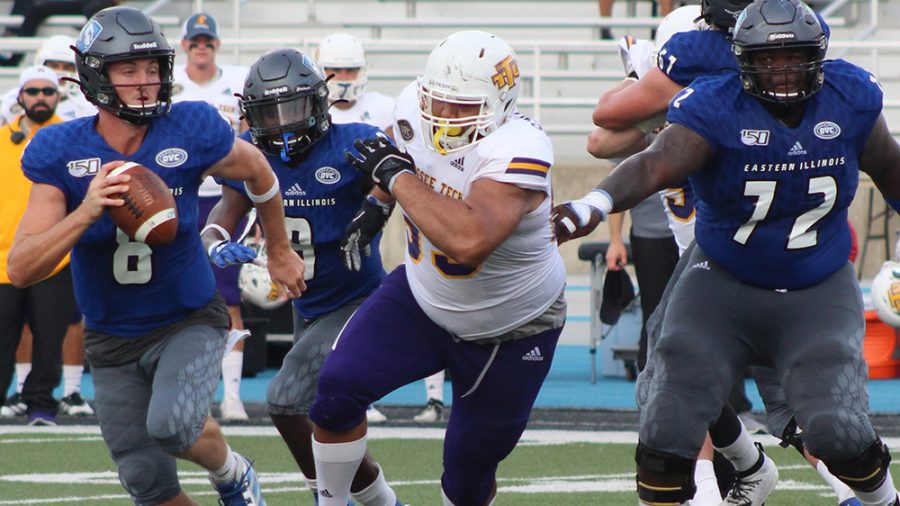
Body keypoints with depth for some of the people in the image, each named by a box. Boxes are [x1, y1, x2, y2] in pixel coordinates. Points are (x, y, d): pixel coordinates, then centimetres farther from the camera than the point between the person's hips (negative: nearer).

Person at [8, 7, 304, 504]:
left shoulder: (191, 132, -17)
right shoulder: (61, 152, -16)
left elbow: (257, 172, 7)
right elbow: (20, 271, -21)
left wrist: (279, 250, 21)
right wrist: (86, 211, -36)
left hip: (190, 320, -2)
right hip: (112, 339, 2)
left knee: (172, 424, -29)